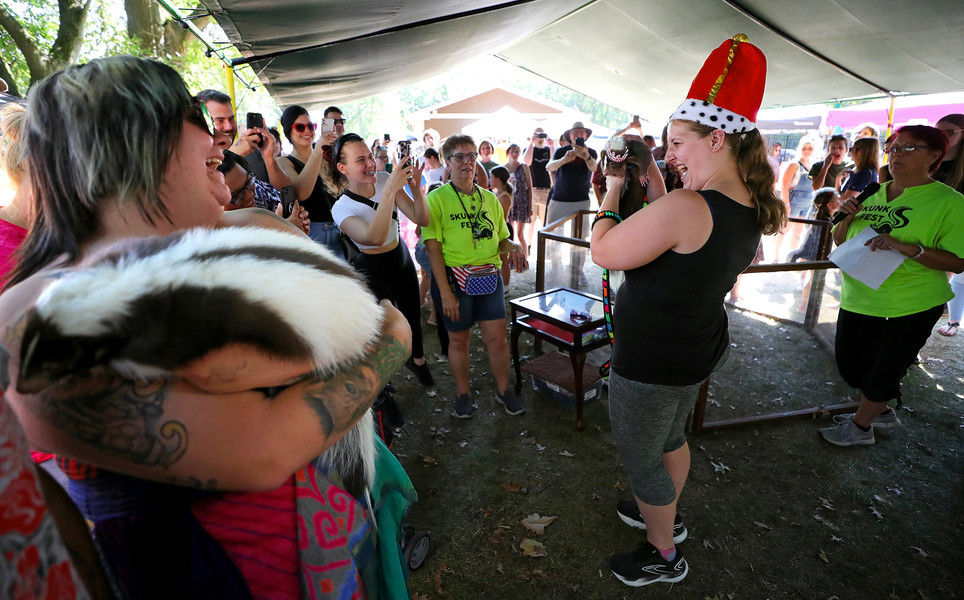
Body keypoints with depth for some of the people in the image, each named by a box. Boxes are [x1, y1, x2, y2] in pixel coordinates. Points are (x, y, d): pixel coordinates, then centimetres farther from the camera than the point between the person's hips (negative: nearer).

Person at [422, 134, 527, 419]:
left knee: (497, 338, 5)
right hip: (453, 278, -3)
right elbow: (433, 248, -10)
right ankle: (463, 394, 31)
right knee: (458, 340, 10)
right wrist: (445, 292, -16)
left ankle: (503, 389, 28)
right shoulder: (437, 198, -4)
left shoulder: (490, 198, 10)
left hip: (489, 277, 4)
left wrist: (514, 247, -7)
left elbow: (501, 239, 18)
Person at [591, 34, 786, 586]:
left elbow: (604, 252, -22)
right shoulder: (751, 210, -1)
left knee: (641, 460, 14)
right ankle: (666, 515, 55)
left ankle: (665, 557, 38)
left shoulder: (686, 207, -31)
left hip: (653, 362, -9)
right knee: (670, 438, 30)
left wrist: (615, 188, -8)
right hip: (701, 349, 9)